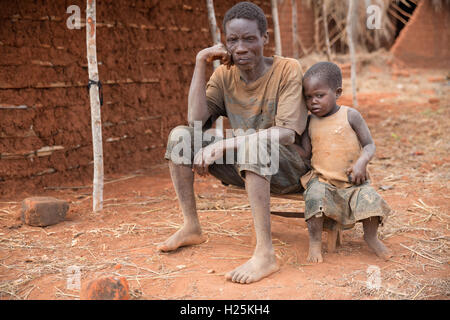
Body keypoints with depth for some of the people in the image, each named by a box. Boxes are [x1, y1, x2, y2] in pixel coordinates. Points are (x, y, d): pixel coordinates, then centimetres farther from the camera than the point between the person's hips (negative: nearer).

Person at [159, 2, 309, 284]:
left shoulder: (288, 70, -13)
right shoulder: (224, 75, 2)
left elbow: (287, 133, -24)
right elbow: (196, 120, -10)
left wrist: (222, 146, -29)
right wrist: (200, 64, -13)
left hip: (288, 168, -5)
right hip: (247, 169, 6)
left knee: (251, 145, -38)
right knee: (180, 135, -7)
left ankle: (265, 254, -38)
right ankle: (192, 228, 0)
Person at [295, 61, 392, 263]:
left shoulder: (350, 116, -3)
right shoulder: (310, 122, 7)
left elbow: (369, 145, -1)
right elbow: (305, 154, 8)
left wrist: (361, 163, -20)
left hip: (353, 180, -1)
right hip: (321, 179, 1)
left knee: (369, 199, -24)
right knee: (314, 196, -30)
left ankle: (371, 237, 6)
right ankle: (315, 242, -11)